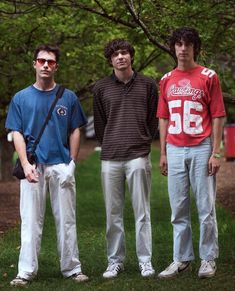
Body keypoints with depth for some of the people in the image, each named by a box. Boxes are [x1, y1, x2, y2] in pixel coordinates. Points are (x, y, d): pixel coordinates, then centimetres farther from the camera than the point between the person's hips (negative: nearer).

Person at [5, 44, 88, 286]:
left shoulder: (68, 97, 8)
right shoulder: (21, 98, 6)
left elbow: (75, 131, 10)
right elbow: (17, 133, 2)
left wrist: (72, 163, 0)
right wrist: (25, 164, -10)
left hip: (61, 166, 1)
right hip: (33, 166, -1)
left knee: (66, 219, 5)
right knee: (30, 220, -1)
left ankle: (71, 268, 13)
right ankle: (26, 271, 3)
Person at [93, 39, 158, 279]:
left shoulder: (147, 85, 6)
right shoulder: (101, 88, 8)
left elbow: (154, 119, 11)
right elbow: (99, 124, 14)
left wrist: (144, 142, 7)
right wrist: (109, 147, 11)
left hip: (138, 157, -1)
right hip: (110, 159, 1)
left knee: (142, 212, 0)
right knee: (113, 213, 5)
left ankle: (145, 261, 7)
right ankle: (115, 261, 13)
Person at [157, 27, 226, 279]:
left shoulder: (208, 77, -1)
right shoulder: (166, 80, 12)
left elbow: (217, 117, -3)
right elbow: (163, 119, 15)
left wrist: (215, 153, -8)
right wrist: (162, 153, 10)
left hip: (201, 150, -4)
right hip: (175, 151, 4)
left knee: (206, 207, 0)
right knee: (178, 209, 7)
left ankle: (208, 258, 9)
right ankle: (181, 258, 15)